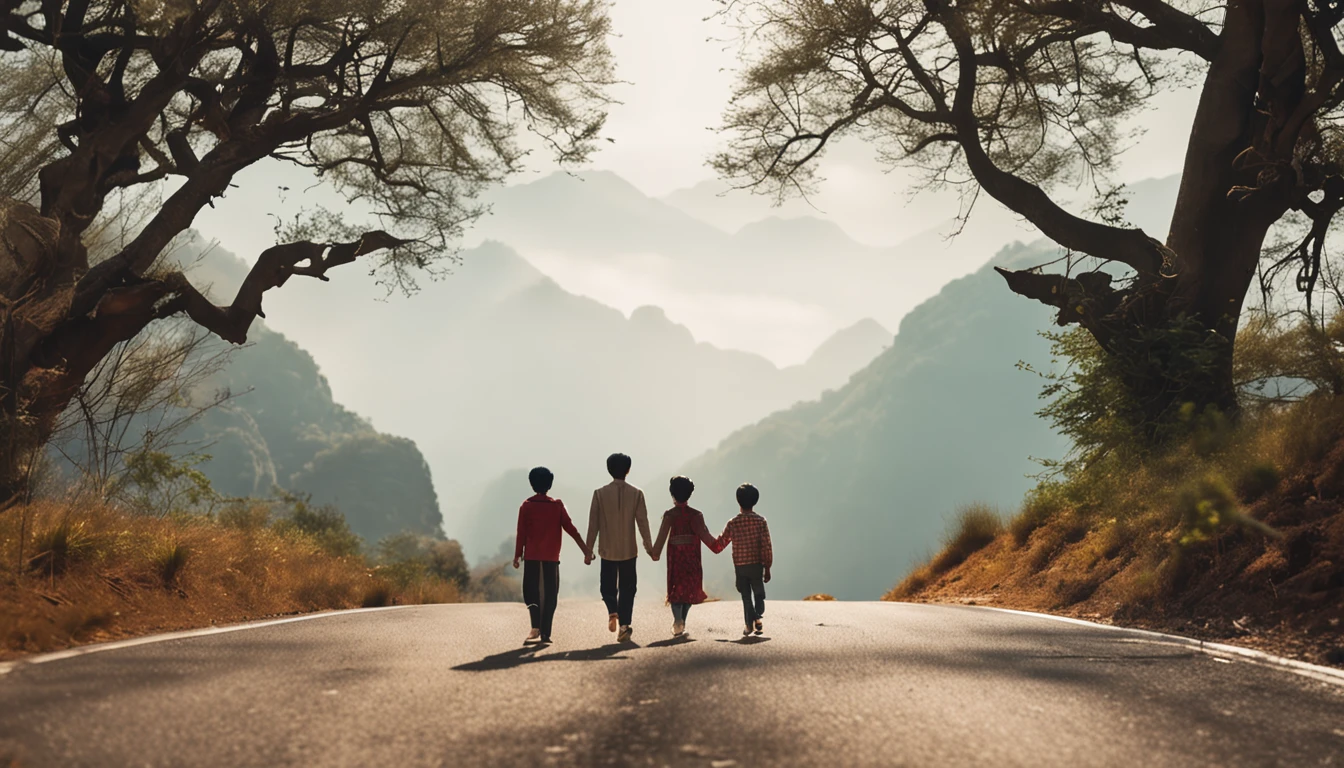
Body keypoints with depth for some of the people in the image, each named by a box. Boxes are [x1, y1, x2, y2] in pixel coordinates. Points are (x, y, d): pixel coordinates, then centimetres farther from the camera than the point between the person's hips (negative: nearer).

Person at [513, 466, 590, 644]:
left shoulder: (526, 506, -1)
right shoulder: (557, 505, 1)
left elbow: (521, 533, -4)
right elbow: (570, 528, -2)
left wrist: (517, 555, 2)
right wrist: (585, 548, 1)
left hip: (531, 557, -1)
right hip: (552, 557, 1)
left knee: (532, 593, 4)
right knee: (550, 595, 7)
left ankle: (536, 627, -16)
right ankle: (545, 633, 3)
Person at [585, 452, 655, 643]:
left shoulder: (600, 493, -6)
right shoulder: (636, 494, -6)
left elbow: (593, 524, -4)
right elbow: (642, 522, -4)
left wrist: (589, 550, 3)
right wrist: (649, 547, 6)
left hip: (608, 549, 0)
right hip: (628, 549, 0)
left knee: (608, 585, 16)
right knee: (627, 588, 8)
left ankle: (612, 612, -9)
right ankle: (624, 625, 0)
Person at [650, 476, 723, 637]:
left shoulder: (669, 515, -6)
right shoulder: (696, 515, -4)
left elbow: (662, 536, -8)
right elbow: (704, 535, -7)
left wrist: (655, 553, 3)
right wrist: (718, 545, 7)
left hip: (675, 557, -1)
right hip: (692, 558, 1)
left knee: (675, 588, 5)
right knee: (690, 588, 14)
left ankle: (678, 619, -17)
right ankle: (682, 623, 12)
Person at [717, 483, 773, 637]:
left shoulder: (733, 523, -3)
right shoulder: (761, 521, -5)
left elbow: (720, 544, 7)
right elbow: (766, 546, -6)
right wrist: (767, 568, 1)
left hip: (740, 566, 0)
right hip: (757, 565, 0)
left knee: (746, 596, 11)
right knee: (759, 594, 12)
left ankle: (750, 623, -4)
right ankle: (759, 616, -15)